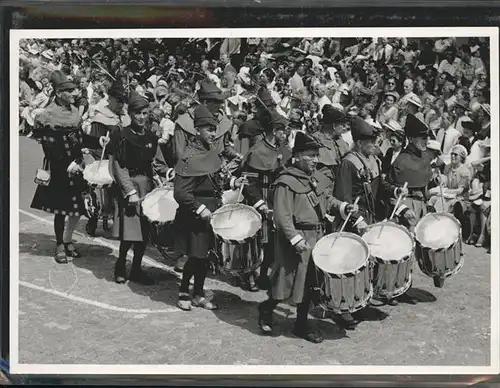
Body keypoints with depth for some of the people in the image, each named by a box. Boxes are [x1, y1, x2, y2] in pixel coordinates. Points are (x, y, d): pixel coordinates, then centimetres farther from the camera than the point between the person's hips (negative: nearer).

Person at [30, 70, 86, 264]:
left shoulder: (74, 110, 9)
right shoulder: (48, 115, -12)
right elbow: (49, 147, -14)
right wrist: (66, 165, -16)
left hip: (76, 166, 6)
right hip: (59, 170, -6)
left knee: (79, 207, 6)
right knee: (61, 209, 2)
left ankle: (68, 241, 26)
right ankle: (60, 246, 17)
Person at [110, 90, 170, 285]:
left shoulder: (151, 137, 12)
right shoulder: (123, 136, -6)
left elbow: (158, 163, 14)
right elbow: (119, 167, -9)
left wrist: (168, 172, -8)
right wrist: (130, 191, -16)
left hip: (148, 186, 6)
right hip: (130, 186, -6)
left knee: (145, 231, 8)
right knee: (129, 231, -8)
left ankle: (136, 269, 20)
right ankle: (120, 267, 11)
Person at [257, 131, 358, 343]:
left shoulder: (317, 177, 8)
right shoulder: (286, 182, -16)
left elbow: (325, 200, 24)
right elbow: (282, 216, -20)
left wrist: (342, 206, 7)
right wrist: (296, 239, -26)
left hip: (316, 236, 8)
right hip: (296, 237, -8)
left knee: (309, 281, 12)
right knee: (288, 280, 2)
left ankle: (302, 324, 23)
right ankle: (267, 309, 28)